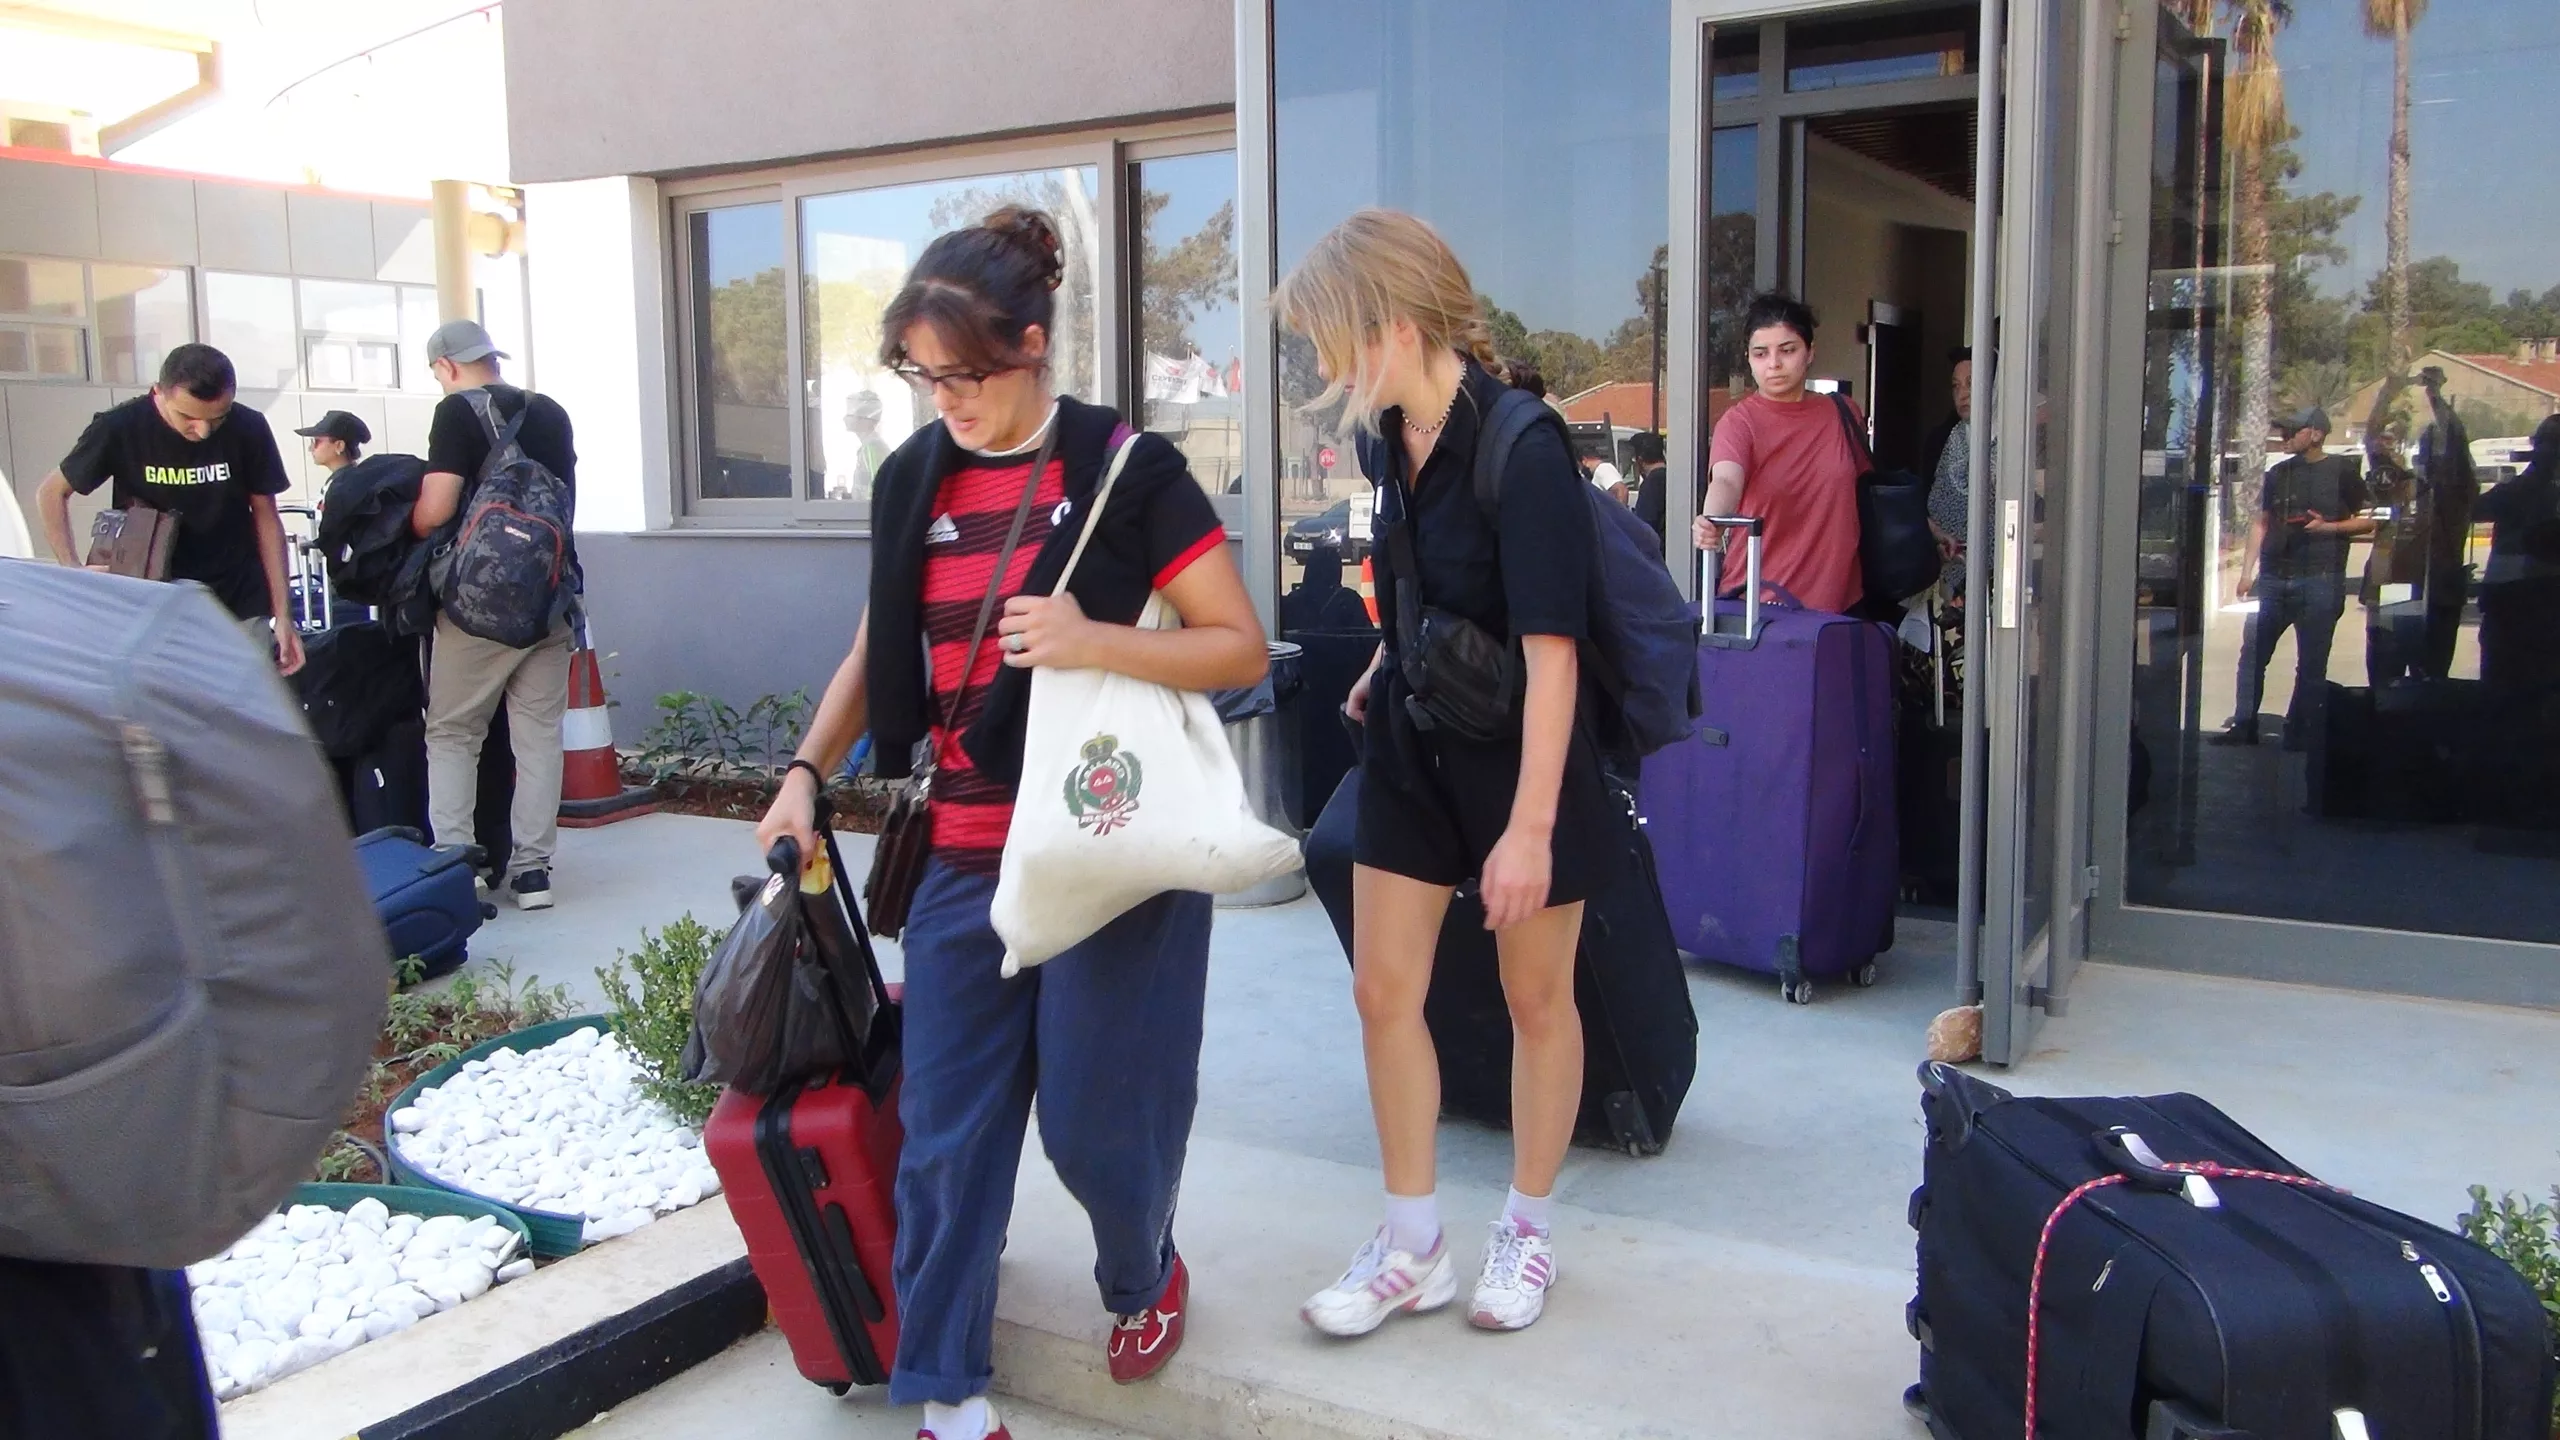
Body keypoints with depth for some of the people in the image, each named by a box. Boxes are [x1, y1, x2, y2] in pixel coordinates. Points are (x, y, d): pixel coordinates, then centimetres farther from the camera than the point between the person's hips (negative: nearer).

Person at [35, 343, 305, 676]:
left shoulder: (248, 429, -10)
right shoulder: (121, 428, -12)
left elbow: (265, 518, 1)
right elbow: (51, 494, 3)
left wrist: (283, 614, -2)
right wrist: (73, 570, -10)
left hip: (239, 607, 1)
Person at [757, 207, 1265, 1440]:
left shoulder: (1128, 469, -9)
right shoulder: (913, 479, 6)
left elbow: (1243, 650, -9)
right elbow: (878, 648, 18)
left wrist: (1095, 641, -23)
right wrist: (807, 770, 7)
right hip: (966, 852, 5)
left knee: (1096, 1116, 4)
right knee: (945, 1129, 5)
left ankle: (1144, 1278, 38)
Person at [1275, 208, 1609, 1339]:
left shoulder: (1521, 451, -24)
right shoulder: (1382, 440, -3)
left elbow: (1549, 650, -27)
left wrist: (1530, 826, -29)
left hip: (1522, 750, -7)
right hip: (1412, 739, 7)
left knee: (1535, 997, 10)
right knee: (1383, 992, 6)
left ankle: (1529, 1229, 30)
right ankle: (1414, 1249, 21)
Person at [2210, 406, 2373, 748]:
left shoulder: (2342, 471, 1)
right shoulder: (2278, 474, 14)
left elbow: (2368, 521, 2)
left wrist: (2330, 527, -15)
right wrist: (2248, 571, 10)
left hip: (2319, 581, -4)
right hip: (2273, 579, 5)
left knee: (2311, 664, 1)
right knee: (2252, 654, 4)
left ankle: (2299, 733, 8)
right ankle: (2244, 726, 11)